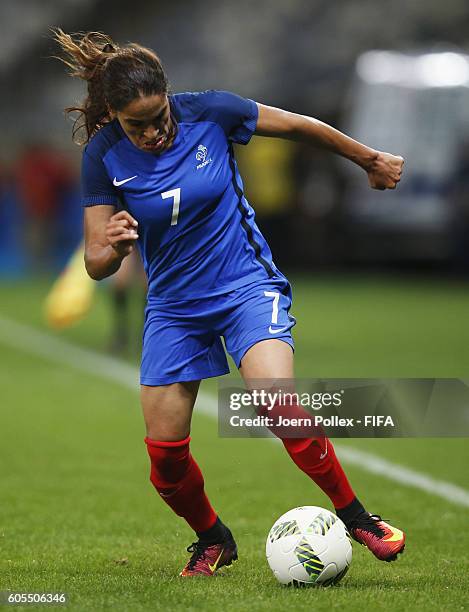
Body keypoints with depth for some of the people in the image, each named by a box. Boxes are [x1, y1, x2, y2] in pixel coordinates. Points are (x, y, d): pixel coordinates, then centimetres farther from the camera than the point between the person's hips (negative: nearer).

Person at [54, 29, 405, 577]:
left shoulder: (209, 112, -15)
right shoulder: (104, 156, -11)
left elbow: (301, 127, 1)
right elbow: (96, 264, -10)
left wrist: (372, 160, 14)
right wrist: (112, 249, -34)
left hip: (246, 285, -2)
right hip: (172, 304, 3)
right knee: (164, 452, -2)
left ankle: (356, 517, -9)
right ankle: (213, 541, 27)